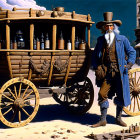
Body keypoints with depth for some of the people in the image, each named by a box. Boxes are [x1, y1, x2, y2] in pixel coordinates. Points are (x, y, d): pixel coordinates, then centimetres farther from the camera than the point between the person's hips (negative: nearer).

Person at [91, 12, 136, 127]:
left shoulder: (122, 39, 3)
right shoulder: (100, 40, 9)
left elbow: (132, 52, 9)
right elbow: (95, 55, 15)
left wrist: (129, 64, -5)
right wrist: (97, 68, 2)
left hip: (120, 72, -1)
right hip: (106, 72, 1)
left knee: (121, 95, 5)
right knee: (103, 94, -5)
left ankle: (118, 118, 23)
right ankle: (103, 120, 5)